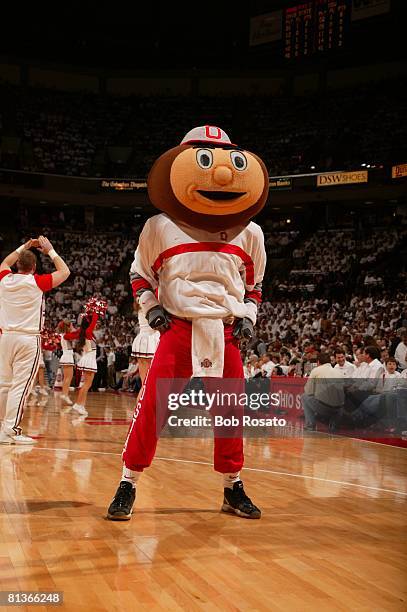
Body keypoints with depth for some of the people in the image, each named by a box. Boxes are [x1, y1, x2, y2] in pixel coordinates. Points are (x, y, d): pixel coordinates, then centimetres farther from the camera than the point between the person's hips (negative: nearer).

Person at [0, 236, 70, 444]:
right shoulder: (37, 282, -6)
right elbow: (65, 272, 5)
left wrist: (24, 247, 32)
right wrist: (50, 251, 13)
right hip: (28, 339, -5)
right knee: (20, 386, -4)